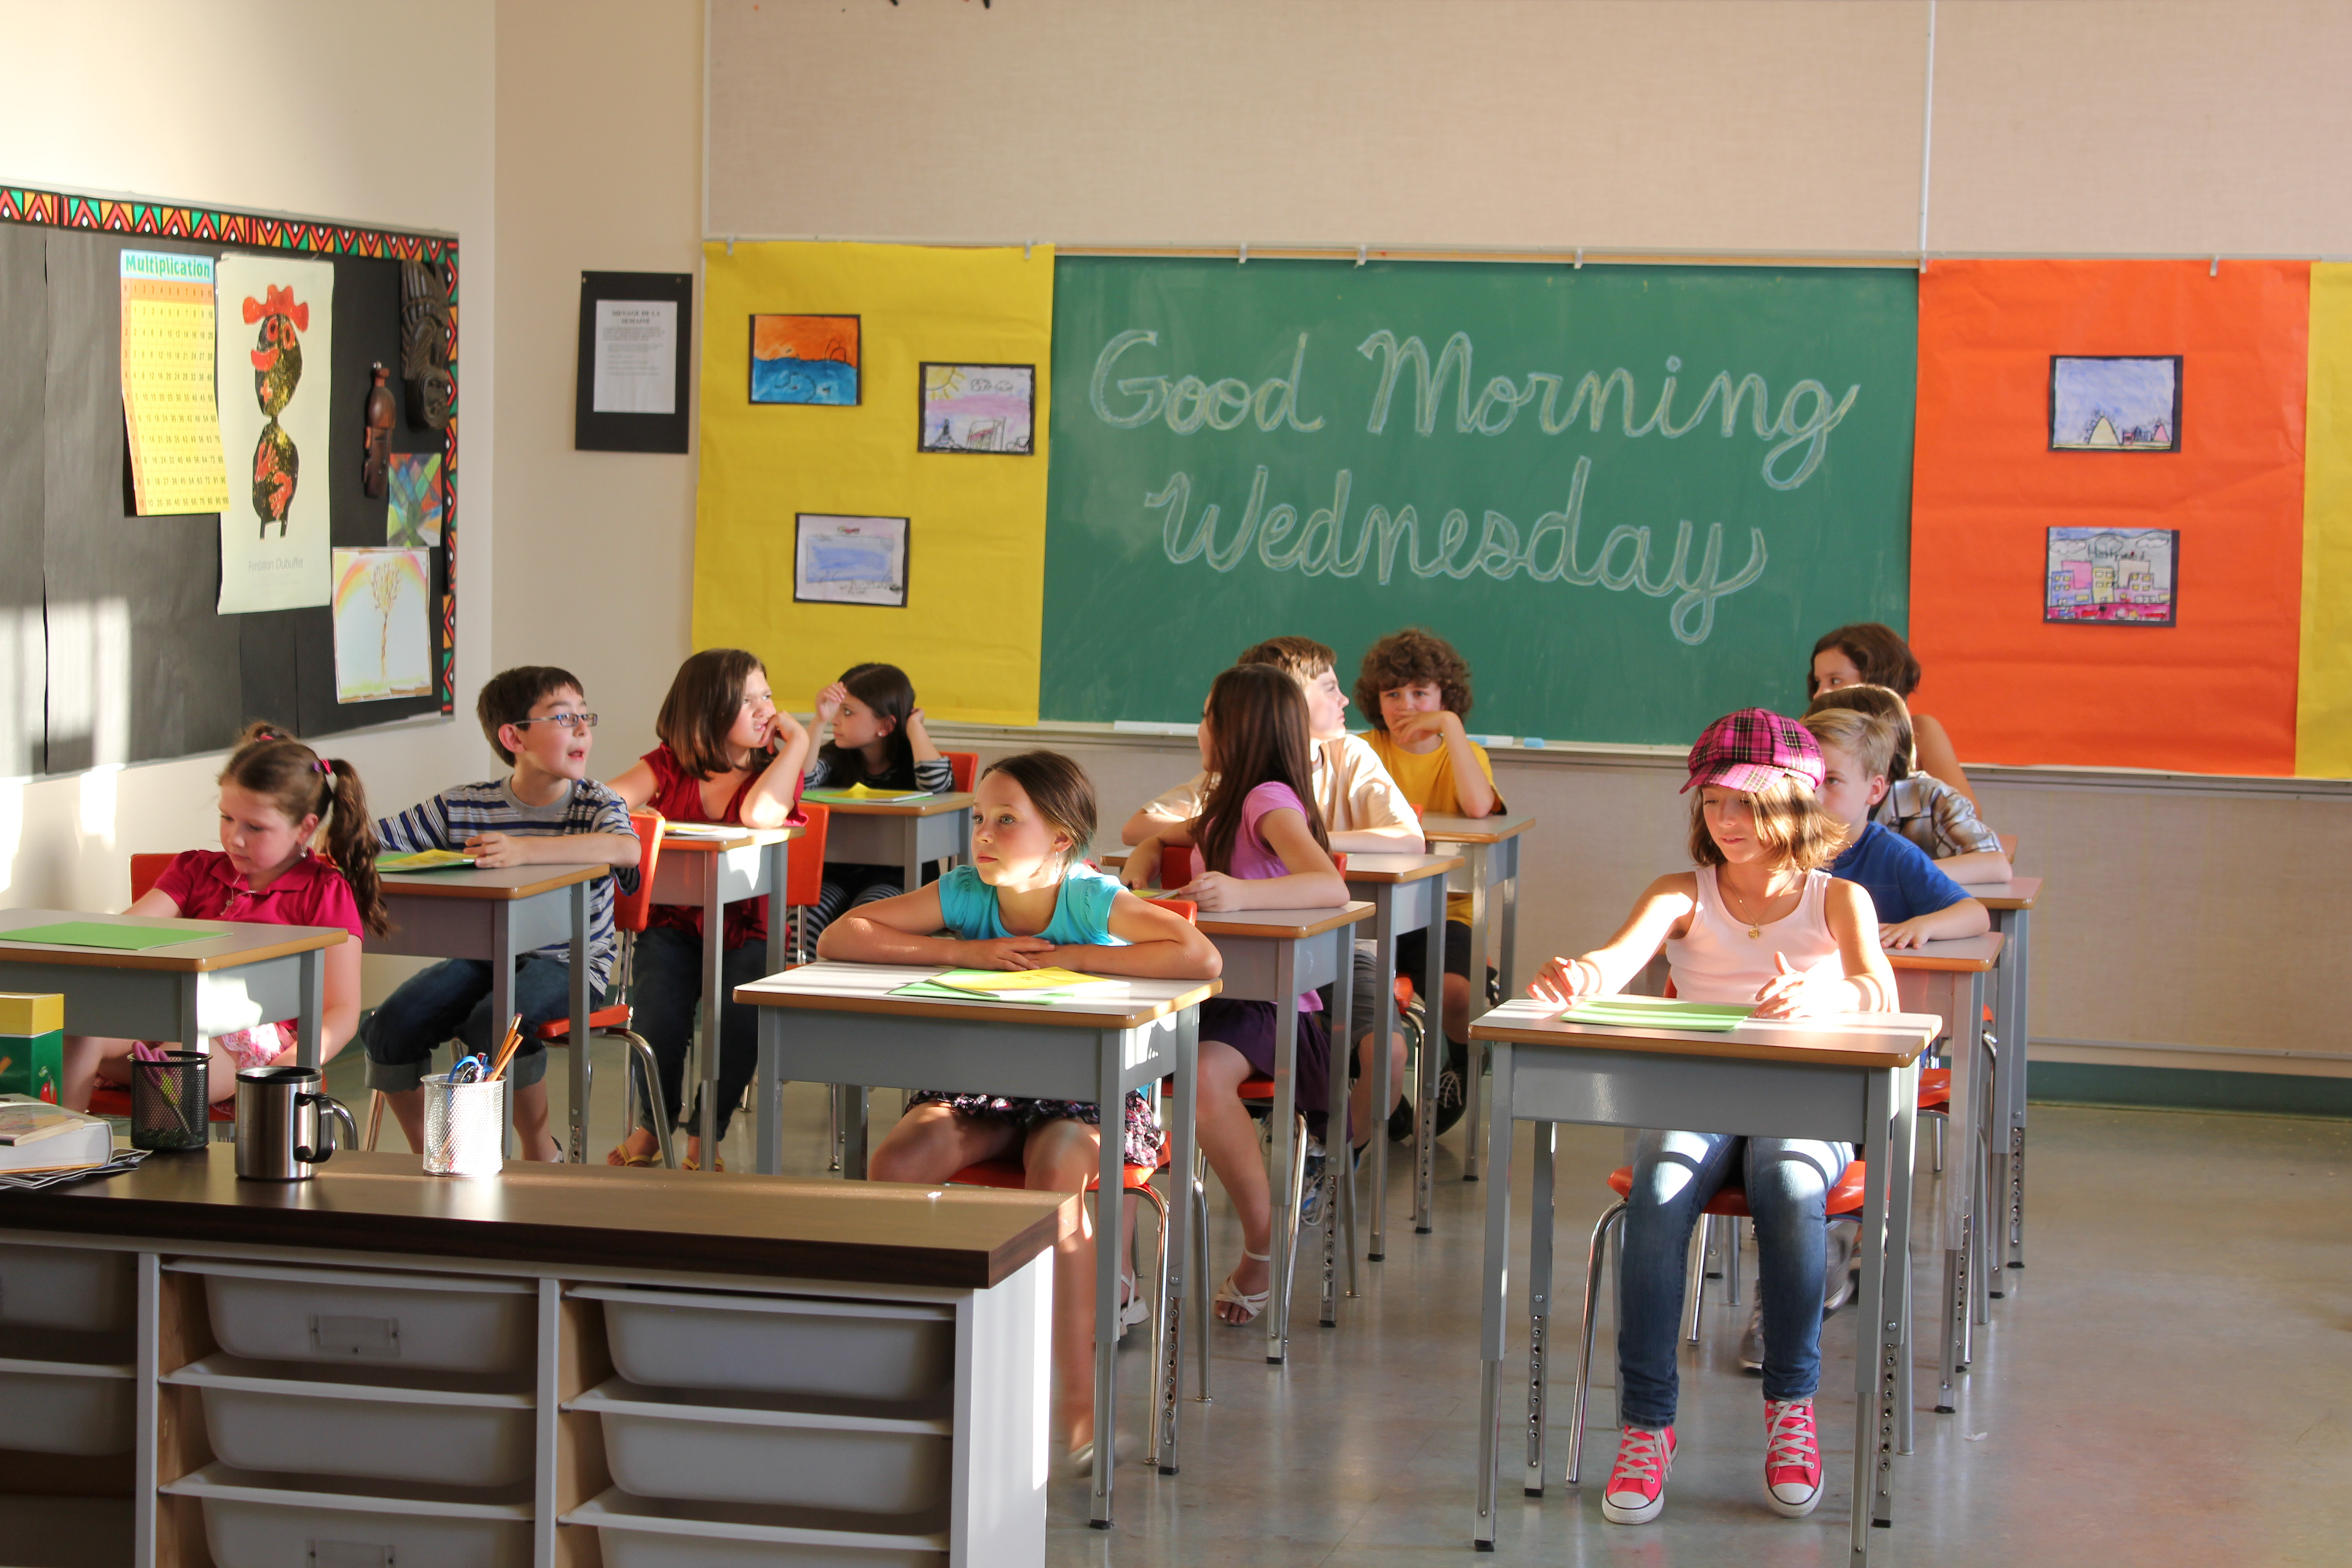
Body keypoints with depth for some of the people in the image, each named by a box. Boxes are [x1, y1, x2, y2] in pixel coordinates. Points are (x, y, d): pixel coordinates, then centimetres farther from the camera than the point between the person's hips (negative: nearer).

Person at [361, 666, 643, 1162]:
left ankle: (541, 1153, -7)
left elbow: (625, 848, -31)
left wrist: (524, 850, -43)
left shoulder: (596, 804, -5)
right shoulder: (462, 808, 2)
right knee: (389, 1028, -17)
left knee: (494, 1024, -33)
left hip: (569, 962, -4)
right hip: (482, 958, 4)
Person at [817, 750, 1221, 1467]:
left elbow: (1203, 958, -31)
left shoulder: (1092, 899, -17)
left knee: (1054, 1174, -35)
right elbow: (839, 938, -10)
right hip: (982, 1084, 4)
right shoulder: (963, 893, -7)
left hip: (1084, 1091, -4)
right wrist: (963, 952, -20)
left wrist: (1071, 957, -24)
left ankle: (1079, 1398, -24)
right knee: (893, 1165, -23)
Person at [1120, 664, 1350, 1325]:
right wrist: (1140, 863, 13)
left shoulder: (1270, 801, -9)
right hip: (1216, 997, 8)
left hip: (1276, 1009, -8)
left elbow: (1331, 887, -25)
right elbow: (1156, 838, 38)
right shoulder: (1225, 808, 20)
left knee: (1206, 1073, -38)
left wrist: (1242, 893, -42)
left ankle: (1264, 1247, -18)